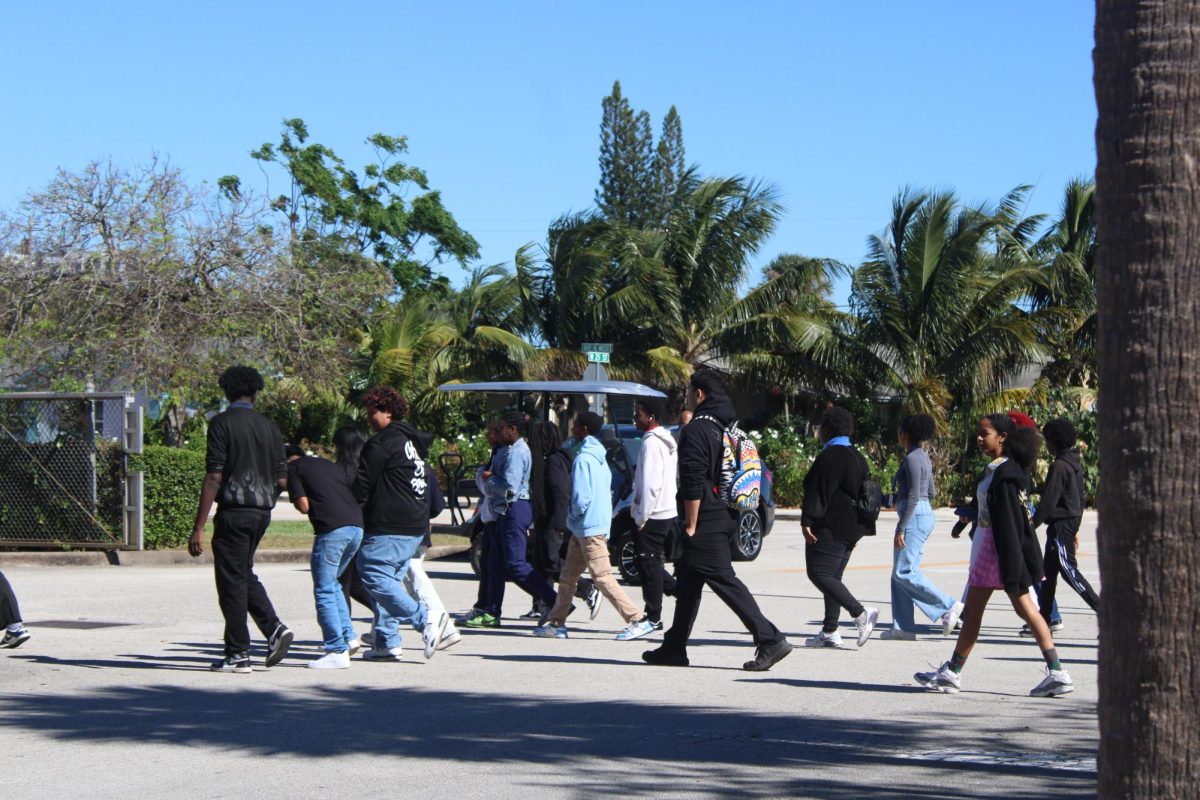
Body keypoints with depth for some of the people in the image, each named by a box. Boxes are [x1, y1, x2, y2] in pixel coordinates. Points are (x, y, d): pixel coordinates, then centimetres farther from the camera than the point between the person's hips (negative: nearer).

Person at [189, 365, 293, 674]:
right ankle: (275, 628, 4)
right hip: (262, 512, 6)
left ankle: (238, 654, 5)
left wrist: (198, 527, -12)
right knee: (245, 574, 21)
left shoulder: (222, 423, -8)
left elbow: (213, 477, -13)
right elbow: (282, 480, 8)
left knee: (232, 581, 2)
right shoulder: (270, 428, 9)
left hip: (233, 512, -6)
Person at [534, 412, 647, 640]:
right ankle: (556, 623, 19)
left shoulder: (583, 458, -16)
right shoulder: (600, 457, 14)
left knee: (602, 578, -9)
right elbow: (606, 491, 19)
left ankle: (638, 621, -10)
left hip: (589, 529, -10)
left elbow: (581, 497, -22)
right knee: (568, 576, 14)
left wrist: (573, 515, -3)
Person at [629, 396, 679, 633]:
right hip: (669, 512, 9)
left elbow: (650, 484, -22)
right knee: (655, 564, 17)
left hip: (652, 515, -9)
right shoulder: (668, 441, 14)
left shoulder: (651, 442, -16)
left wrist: (641, 516, -17)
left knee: (649, 566, -2)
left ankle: (653, 618, 3)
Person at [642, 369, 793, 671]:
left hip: (706, 521, -10)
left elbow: (693, 483, -20)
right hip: (727, 518, 10)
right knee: (688, 582, 16)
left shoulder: (696, 429, -14)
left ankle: (770, 640, -13)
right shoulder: (731, 428, 15)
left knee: (724, 581, -9)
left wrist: (691, 525, -15)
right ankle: (674, 647, 23)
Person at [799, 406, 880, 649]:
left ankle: (860, 613, -19)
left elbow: (817, 492, -19)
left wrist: (807, 521, -19)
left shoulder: (829, 457, -13)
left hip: (830, 527, -10)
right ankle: (830, 631, 11)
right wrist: (858, 528, 23)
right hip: (852, 528, 10)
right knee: (832, 576, 13)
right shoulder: (858, 457, 16)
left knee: (819, 573, -9)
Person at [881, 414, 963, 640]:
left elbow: (913, 496, -20)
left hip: (915, 517, -10)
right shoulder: (923, 457, 14)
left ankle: (949, 606, -10)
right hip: (924, 514, 10)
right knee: (900, 572, 9)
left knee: (904, 572, -10)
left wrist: (901, 529, -20)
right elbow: (930, 492, 21)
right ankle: (903, 626, 8)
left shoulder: (913, 458, -15)